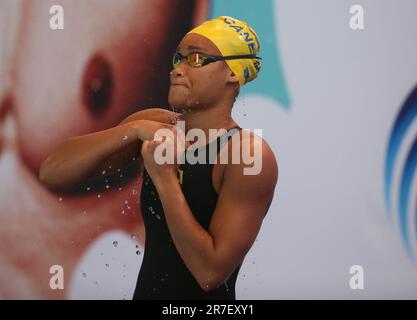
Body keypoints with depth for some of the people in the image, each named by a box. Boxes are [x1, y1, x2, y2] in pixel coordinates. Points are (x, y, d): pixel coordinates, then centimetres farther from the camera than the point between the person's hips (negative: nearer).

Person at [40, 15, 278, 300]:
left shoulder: (250, 156, -20)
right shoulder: (154, 125, -4)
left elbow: (211, 272, -25)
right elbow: (51, 173, -11)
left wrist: (164, 177, -25)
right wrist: (134, 129, -20)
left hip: (206, 297, -5)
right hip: (145, 290, 5)